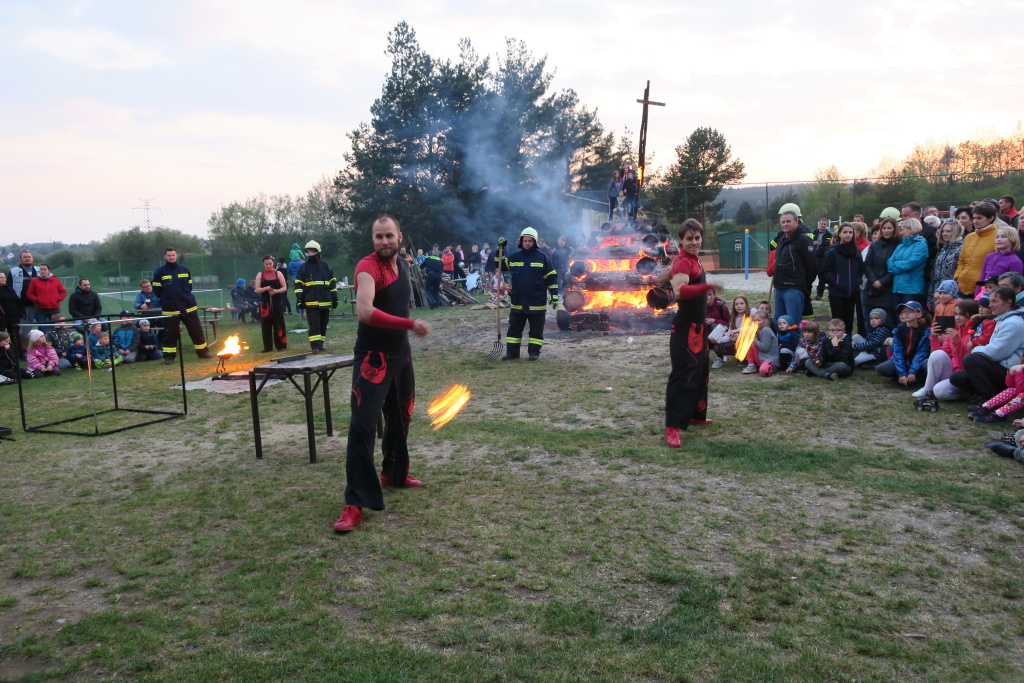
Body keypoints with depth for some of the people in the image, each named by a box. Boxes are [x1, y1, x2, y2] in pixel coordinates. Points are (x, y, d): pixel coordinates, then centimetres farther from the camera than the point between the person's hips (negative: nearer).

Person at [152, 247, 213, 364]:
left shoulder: (184, 270, 8)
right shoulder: (159, 272, 0)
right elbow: (157, 290, 3)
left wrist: (186, 297, 6)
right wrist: (166, 299, 4)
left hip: (188, 306, 3)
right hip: (170, 309, -2)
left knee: (196, 330, 6)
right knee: (170, 333, 3)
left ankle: (203, 351, 17)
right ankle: (169, 356, 13)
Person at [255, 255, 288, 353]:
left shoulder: (278, 273, 4)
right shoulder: (260, 275, 6)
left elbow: (284, 288, 2)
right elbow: (257, 290, 1)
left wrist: (275, 291, -16)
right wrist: (265, 288, -19)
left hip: (277, 302, -1)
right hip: (265, 303, 1)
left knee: (278, 324, 0)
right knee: (266, 326, 1)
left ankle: (280, 345, 7)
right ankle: (267, 347, 7)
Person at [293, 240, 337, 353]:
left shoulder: (326, 267, 12)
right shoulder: (303, 268, 5)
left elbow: (333, 284, 14)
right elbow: (298, 285, 3)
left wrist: (335, 299, 10)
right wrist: (300, 300, -5)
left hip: (325, 302, 3)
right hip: (311, 303, -3)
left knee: (323, 325, 8)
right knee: (314, 325, -9)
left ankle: (320, 344, 16)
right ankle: (315, 346, -10)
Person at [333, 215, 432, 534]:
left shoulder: (401, 265, 8)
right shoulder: (368, 267, -18)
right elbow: (364, 311, -34)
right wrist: (411, 324, -32)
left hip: (401, 353, 8)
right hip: (373, 357, -8)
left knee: (400, 418, 21)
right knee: (362, 425, -13)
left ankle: (393, 473, 43)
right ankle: (356, 503, -10)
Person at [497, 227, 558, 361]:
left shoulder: (542, 257, -2)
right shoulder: (514, 257, 7)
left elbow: (551, 277, -1)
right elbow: (501, 265, 16)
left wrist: (554, 295, -6)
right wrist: (500, 250, 5)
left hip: (537, 302, -3)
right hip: (518, 301, 3)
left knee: (536, 329, 5)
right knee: (514, 328, 8)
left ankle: (534, 351, 14)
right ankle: (512, 351, 16)